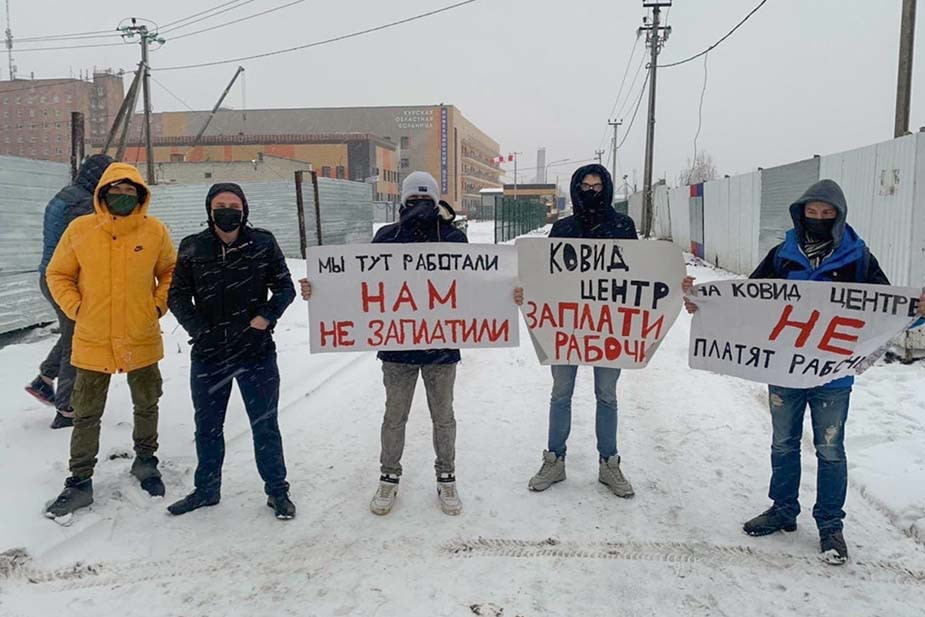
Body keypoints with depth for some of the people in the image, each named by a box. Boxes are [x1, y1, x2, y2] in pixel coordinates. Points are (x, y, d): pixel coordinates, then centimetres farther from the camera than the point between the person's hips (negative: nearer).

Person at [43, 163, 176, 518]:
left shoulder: (154, 230, -6)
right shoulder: (80, 230, -7)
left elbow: (170, 271, 8)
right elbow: (58, 274, 5)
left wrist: (159, 304, -3)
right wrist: (75, 307, -6)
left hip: (142, 339, 1)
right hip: (92, 341, 0)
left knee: (147, 405, 18)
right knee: (86, 415, 9)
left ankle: (145, 462, 40)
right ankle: (80, 482, 23)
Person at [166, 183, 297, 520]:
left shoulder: (263, 243, -4)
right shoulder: (192, 247, -2)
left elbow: (285, 287, 2)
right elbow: (177, 296, 3)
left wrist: (266, 317, -13)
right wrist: (200, 330, -9)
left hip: (257, 352, -2)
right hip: (208, 354, 2)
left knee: (265, 426, 8)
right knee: (207, 426, 17)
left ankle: (277, 491, 25)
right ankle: (206, 489, 37)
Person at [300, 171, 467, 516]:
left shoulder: (453, 238, -2)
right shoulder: (387, 238, -1)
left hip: (442, 343, 0)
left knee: (443, 416, 14)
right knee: (394, 415, 14)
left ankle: (446, 479, 32)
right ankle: (389, 478, 33)